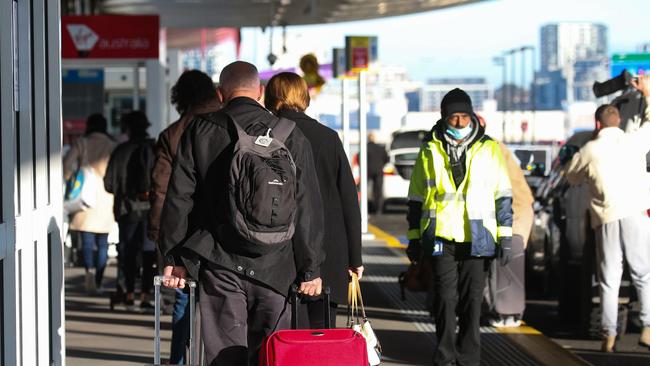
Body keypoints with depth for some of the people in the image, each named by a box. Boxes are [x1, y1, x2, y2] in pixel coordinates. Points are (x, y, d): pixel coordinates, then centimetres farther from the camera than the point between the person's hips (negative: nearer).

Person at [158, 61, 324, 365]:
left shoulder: (200, 131, 2)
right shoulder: (290, 135, 3)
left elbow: (179, 199, 3)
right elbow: (308, 207, 3)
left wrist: (173, 257, 10)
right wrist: (310, 268, 8)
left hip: (219, 265, -1)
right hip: (274, 268, 1)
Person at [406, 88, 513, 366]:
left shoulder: (489, 149, 6)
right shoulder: (430, 150, 7)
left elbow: (503, 195, 8)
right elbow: (416, 198, 11)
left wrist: (505, 236, 2)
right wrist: (414, 238, 8)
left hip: (477, 238, 0)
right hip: (441, 238, 0)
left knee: (472, 299, 4)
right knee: (445, 297, -1)